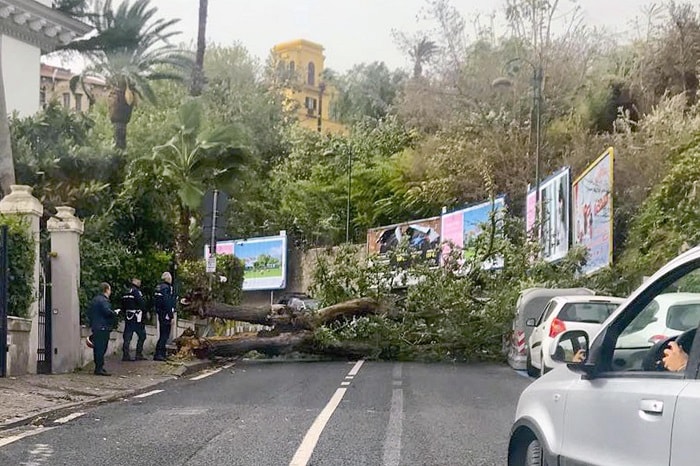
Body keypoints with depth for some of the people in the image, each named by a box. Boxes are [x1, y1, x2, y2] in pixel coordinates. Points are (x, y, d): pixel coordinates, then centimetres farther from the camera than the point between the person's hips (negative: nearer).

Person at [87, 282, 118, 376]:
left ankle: (98, 367, 20)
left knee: (97, 348, 13)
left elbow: (89, 312, 22)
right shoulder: (103, 300, -14)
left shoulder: (94, 299, 17)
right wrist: (115, 313, -9)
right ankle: (99, 369, -8)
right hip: (103, 328, -10)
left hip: (95, 327, 10)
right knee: (101, 348, -8)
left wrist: (92, 323, 26)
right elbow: (107, 311, -27)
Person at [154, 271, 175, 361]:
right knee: (164, 335, -6)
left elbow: (155, 301, 17)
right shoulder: (167, 288, -15)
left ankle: (161, 354, 17)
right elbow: (168, 303, -19)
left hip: (160, 313, 9)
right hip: (166, 315, -9)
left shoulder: (158, 287, 13)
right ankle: (159, 354, -9)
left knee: (163, 334, 15)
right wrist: (171, 317, -16)